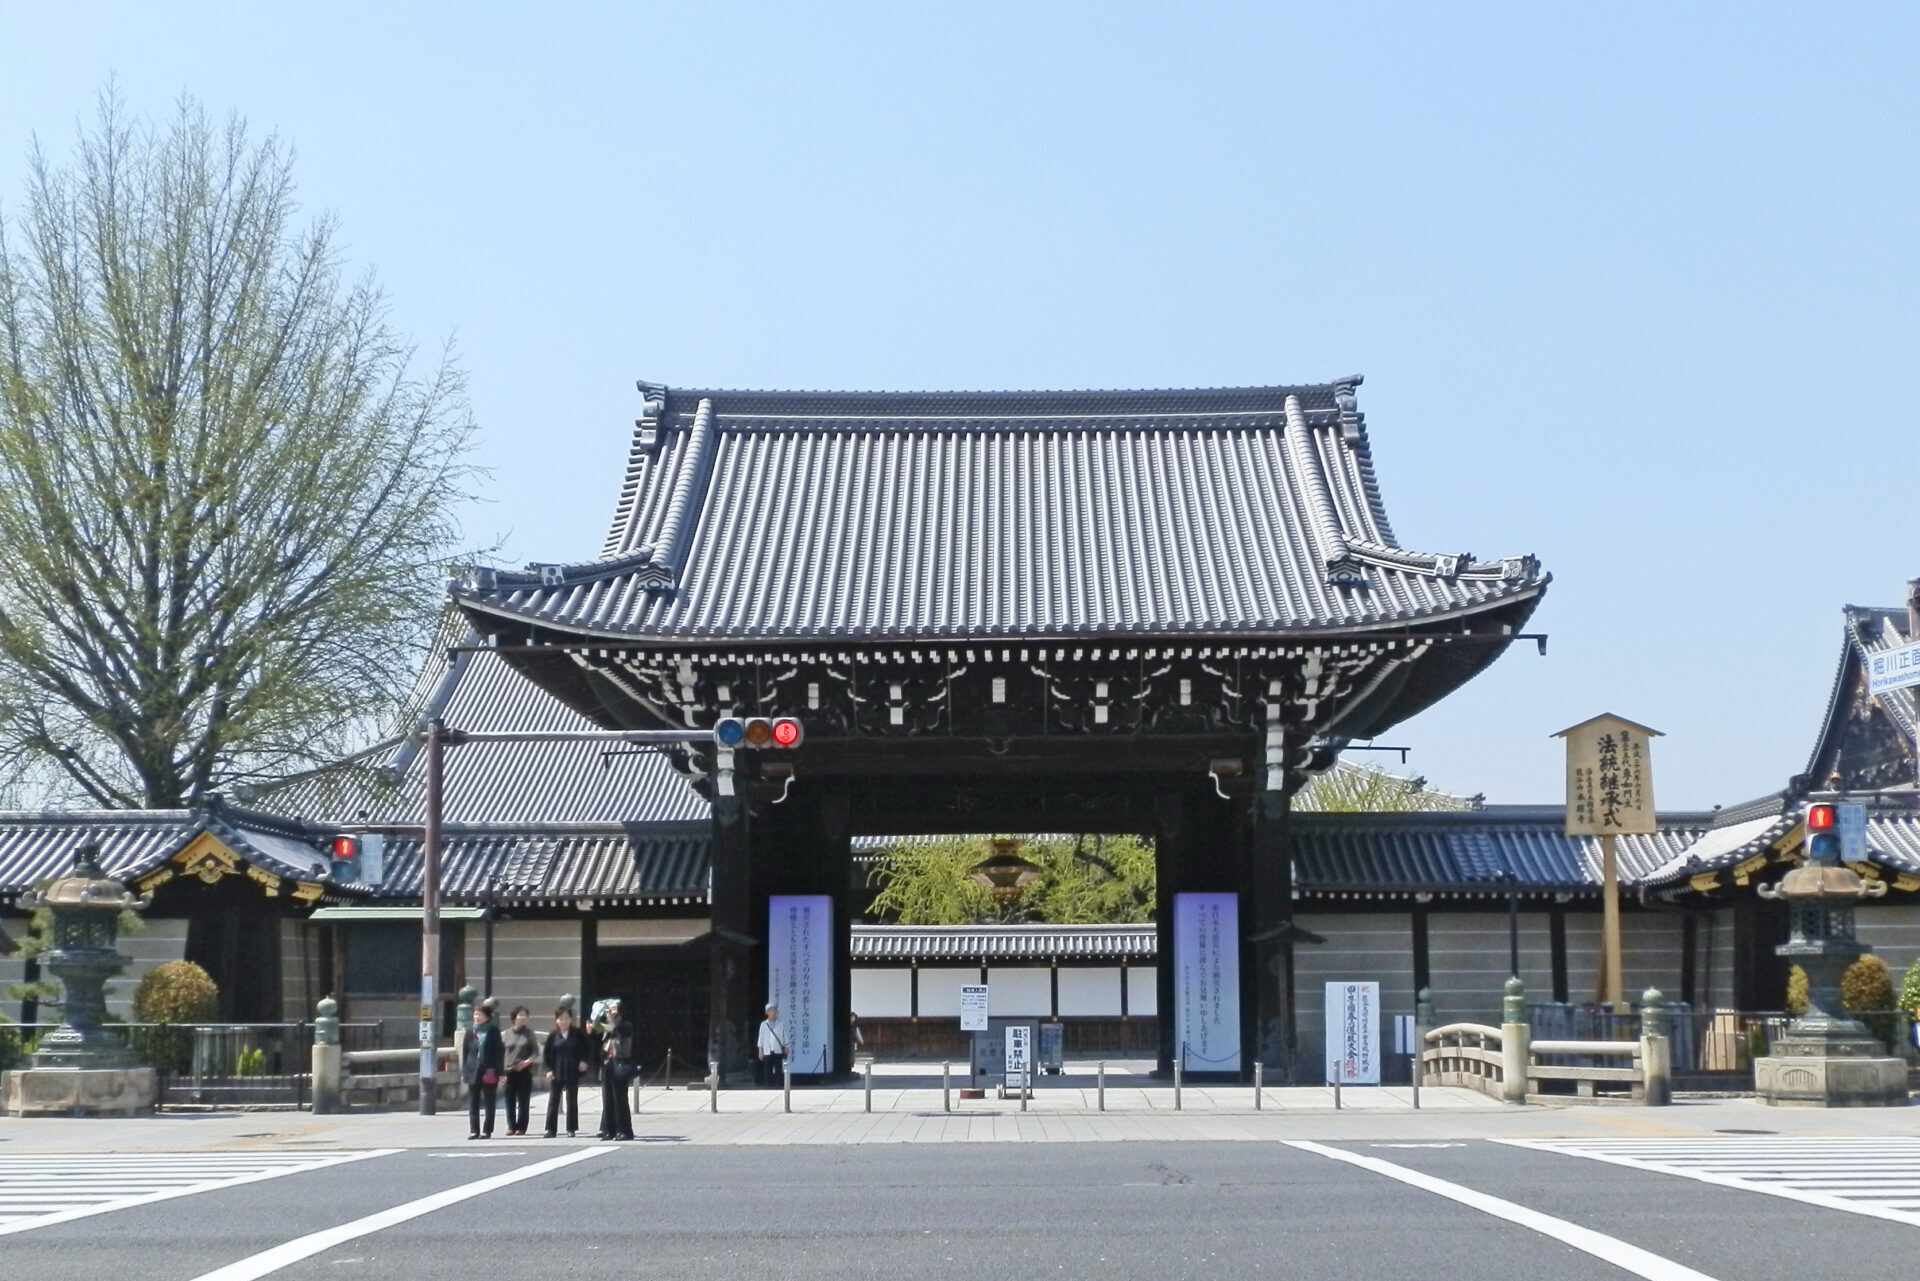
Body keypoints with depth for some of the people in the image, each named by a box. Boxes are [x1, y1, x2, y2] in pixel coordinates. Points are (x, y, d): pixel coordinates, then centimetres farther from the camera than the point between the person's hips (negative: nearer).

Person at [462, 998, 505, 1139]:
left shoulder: (493, 1032, 0)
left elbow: (500, 1052, -2)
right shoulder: (470, 1032, 8)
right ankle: (474, 1130, 7)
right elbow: (464, 1052, 10)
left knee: (489, 1103, 2)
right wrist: (464, 1072, 3)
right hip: (473, 1071, 3)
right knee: (473, 1104, 3)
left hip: (489, 1072, -3)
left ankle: (487, 1130, 7)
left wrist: (498, 1072, -8)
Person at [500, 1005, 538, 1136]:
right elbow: (500, 1053, 8)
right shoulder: (505, 1034, 7)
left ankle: (521, 1127, 5)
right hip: (509, 1071, 1)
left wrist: (528, 1061, -15)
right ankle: (511, 1126, 6)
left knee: (523, 1101, 0)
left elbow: (536, 1052, 3)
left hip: (525, 1071, -1)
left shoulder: (529, 1033, 6)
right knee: (510, 1100, 0)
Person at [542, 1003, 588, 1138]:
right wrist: (549, 1069, -6)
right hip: (556, 1073, 1)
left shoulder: (577, 1034, -1)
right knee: (553, 1101, 3)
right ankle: (551, 1129, 8)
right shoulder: (553, 1035, 1)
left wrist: (583, 1061, -8)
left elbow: (586, 1048, 6)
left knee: (572, 1101, 5)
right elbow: (546, 1054, 3)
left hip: (572, 1072, -1)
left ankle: (571, 1129, 12)